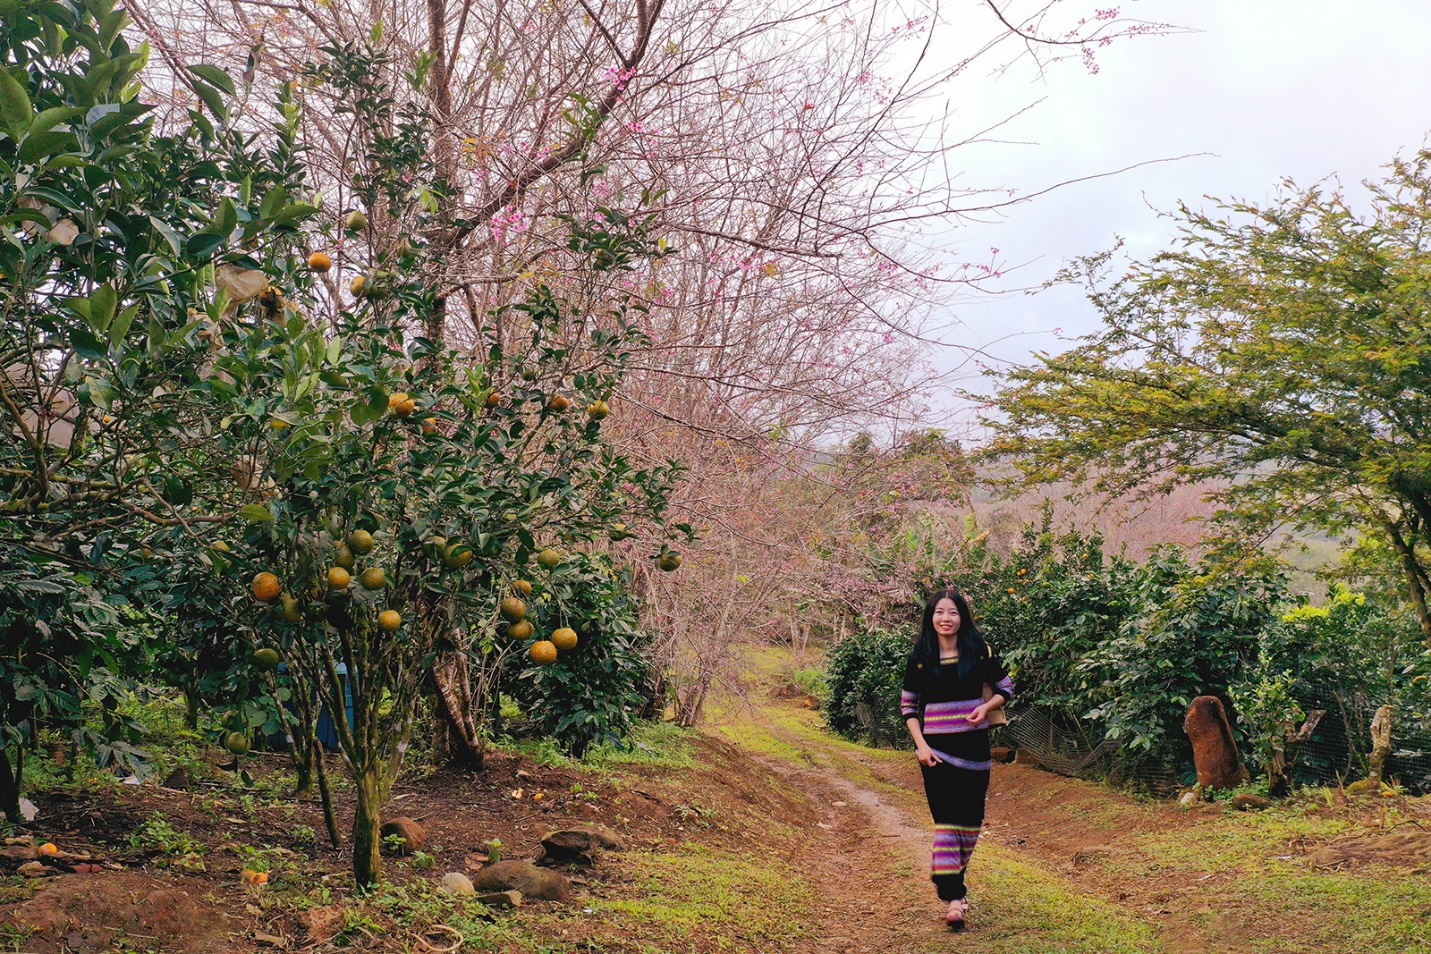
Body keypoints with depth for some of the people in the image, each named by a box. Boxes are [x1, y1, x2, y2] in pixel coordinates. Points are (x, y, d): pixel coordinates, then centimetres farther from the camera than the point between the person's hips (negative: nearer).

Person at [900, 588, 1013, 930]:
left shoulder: (980, 653, -1)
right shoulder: (920, 658, -1)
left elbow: (1006, 688, 9)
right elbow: (908, 705, 5)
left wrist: (986, 707, -11)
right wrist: (920, 744, -7)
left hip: (974, 746, 2)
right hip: (937, 748, -1)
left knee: (970, 818, 10)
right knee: (946, 820, -7)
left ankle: (953, 878, 33)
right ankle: (953, 898, -9)